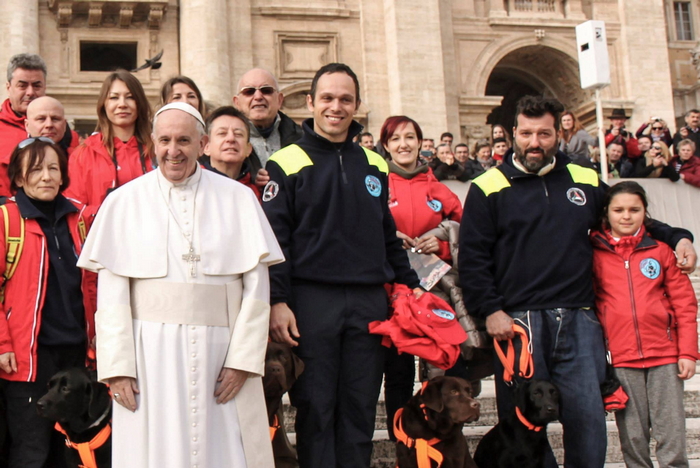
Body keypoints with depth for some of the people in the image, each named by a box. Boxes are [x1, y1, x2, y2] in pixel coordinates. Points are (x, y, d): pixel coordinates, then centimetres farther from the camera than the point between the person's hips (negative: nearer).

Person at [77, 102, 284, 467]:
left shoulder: (238, 199, 5)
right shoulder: (124, 202, 5)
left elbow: (257, 283, 0)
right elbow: (111, 293, 0)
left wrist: (244, 359, -7)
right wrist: (117, 366, -8)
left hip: (220, 352, 0)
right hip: (151, 355, 0)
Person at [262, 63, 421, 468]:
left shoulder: (375, 165, 15)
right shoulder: (287, 164, 1)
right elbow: (274, 238, -5)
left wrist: (411, 285, 14)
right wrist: (278, 301, -13)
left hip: (369, 301, 4)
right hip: (312, 299, -4)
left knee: (360, 410, 8)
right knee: (315, 410, 1)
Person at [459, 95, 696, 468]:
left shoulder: (587, 181, 16)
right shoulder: (488, 188, 4)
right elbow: (472, 258, 0)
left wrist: (677, 237, 14)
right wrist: (490, 311, -10)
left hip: (579, 324, 3)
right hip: (518, 324, -2)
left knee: (589, 421, -1)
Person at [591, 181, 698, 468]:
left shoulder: (661, 251, 6)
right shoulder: (594, 254, 5)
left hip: (665, 355, 0)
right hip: (622, 358, 0)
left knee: (672, 436, 0)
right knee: (632, 438, 4)